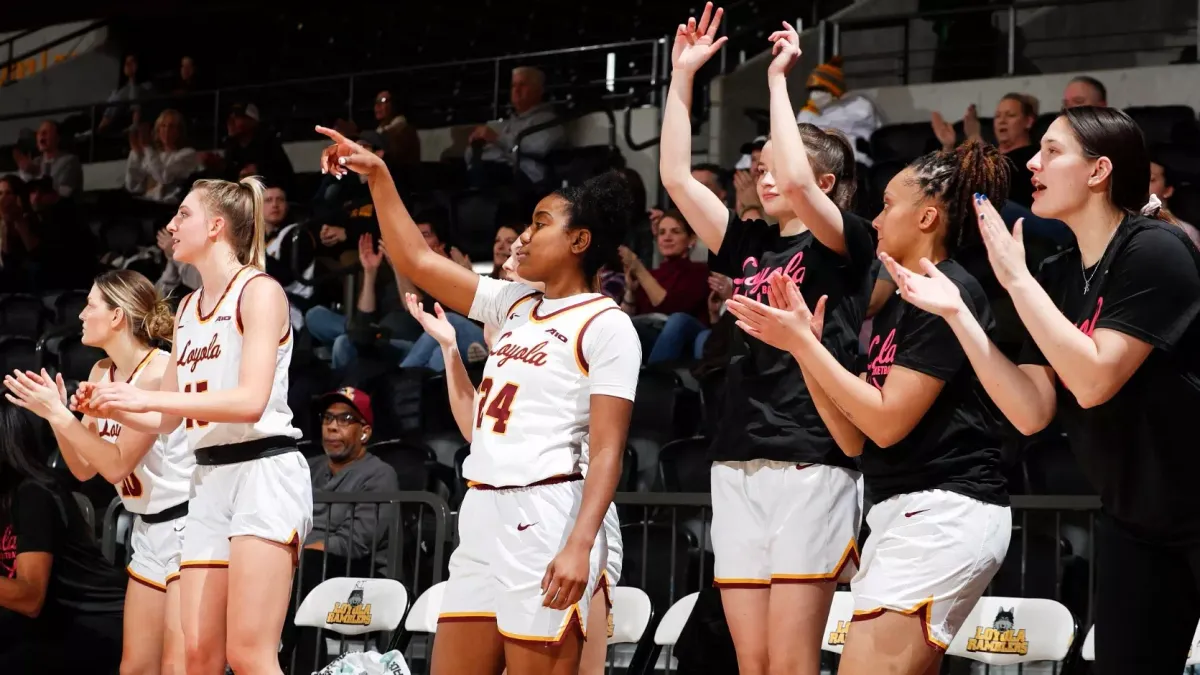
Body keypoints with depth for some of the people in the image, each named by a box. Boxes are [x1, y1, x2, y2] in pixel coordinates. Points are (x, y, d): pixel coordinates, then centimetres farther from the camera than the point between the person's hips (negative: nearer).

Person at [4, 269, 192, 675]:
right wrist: (54, 414, -3)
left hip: (187, 522, -9)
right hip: (149, 529, 9)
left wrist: (59, 414, -19)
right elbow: (85, 468, 11)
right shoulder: (102, 372, 7)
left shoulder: (159, 372, -18)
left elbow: (117, 464, -19)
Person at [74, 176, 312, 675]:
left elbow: (251, 401, -20)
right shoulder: (187, 308, 18)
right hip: (210, 478, 8)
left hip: (264, 471, -8)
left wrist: (147, 397, -22)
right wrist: (112, 408, 4)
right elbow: (166, 418, 23)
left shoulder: (259, 291, -7)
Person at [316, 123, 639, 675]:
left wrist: (580, 545, -22)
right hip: (481, 515, 8)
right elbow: (416, 261, 21)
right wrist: (378, 175, 15)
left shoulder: (605, 324, -6)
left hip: (544, 517, -8)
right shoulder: (514, 305, 16)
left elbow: (606, 451, -13)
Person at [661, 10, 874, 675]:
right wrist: (683, 76, 8)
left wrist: (778, 77, -12)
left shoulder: (845, 244, -1)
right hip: (738, 465, 6)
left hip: (809, 465, -6)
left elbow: (797, 182, -20)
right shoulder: (750, 246, 16)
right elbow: (676, 177, 11)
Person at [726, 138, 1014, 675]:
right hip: (903, 515, 10)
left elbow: (887, 421, -16)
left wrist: (803, 344, -10)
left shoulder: (948, 294, -11)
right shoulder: (898, 302, 18)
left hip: (942, 515, -10)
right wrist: (804, 341, 6)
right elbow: (853, 439, 14)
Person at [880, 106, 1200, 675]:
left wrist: (1016, 278, -22)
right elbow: (1032, 413, -3)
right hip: (1131, 522, 7)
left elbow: (1093, 381, -25)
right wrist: (956, 313, -10)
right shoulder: (1056, 277, 4)